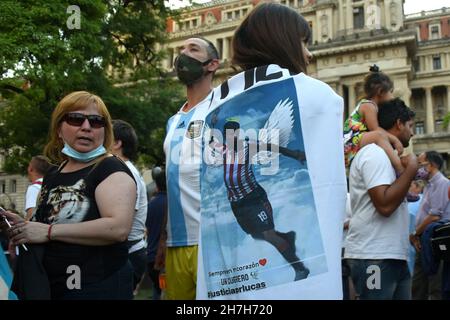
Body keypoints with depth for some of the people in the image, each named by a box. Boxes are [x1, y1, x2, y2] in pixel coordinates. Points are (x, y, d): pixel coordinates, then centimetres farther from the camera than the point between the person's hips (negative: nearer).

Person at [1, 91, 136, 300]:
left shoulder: (111, 170, -11)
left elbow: (119, 227, -26)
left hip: (98, 289, -7)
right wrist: (23, 227, 5)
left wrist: (49, 231, -21)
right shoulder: (53, 175, 12)